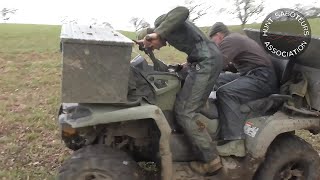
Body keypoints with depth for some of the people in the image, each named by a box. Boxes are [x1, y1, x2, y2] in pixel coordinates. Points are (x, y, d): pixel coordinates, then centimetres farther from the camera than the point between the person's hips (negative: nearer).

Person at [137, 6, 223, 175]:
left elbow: (183, 11, -24)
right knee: (189, 106, 21)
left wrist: (158, 33, -27)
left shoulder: (161, 21, -3)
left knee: (184, 112, -9)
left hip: (206, 62, -11)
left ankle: (211, 160, -3)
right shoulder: (166, 26, 25)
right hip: (209, 59, 11)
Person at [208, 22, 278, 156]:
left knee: (225, 92, -29)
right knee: (219, 80, 12)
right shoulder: (235, 39, 22)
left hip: (263, 79, -11)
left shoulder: (230, 40, -9)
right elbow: (235, 65, 26)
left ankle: (236, 144, -36)